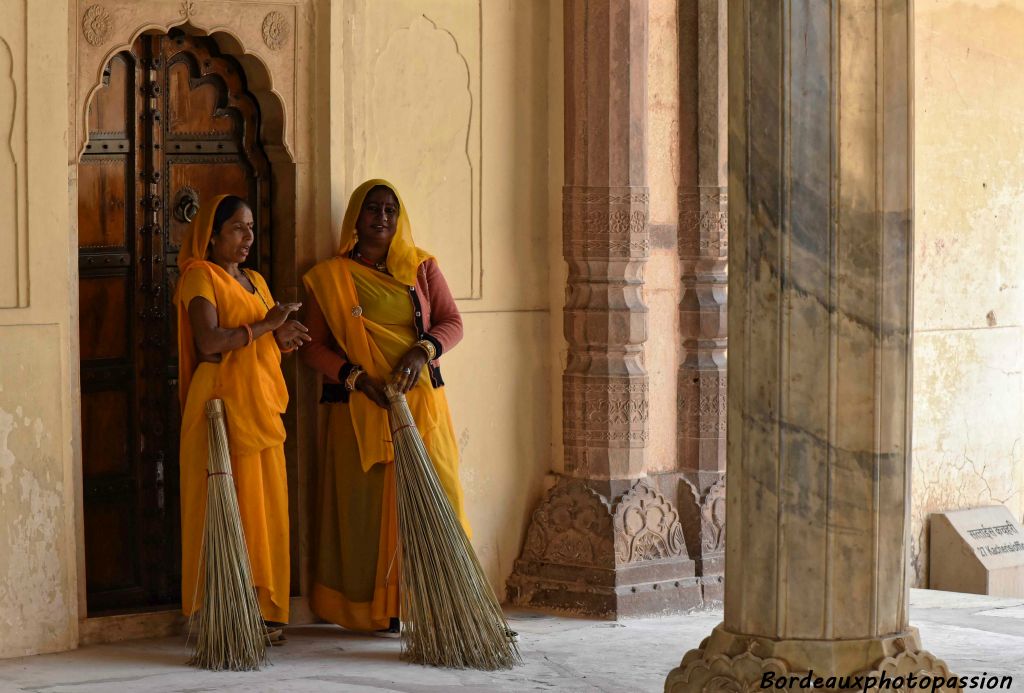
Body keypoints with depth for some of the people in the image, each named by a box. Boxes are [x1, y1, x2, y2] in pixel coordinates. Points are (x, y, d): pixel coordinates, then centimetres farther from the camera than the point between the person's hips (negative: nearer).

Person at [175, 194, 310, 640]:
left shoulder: (256, 281, 20)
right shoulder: (200, 277, -6)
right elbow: (209, 343, -19)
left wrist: (282, 338, 4)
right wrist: (265, 325, -17)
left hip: (261, 403, 8)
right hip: (223, 403, -8)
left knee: (264, 507, 6)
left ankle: (263, 612, 10)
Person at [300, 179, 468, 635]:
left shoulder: (420, 268, 12)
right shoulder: (329, 278, 6)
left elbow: (451, 322, 6)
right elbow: (313, 346, 2)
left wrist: (422, 352, -15)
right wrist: (357, 377, -13)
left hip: (421, 402, 2)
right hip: (360, 408, -2)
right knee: (369, 504, -5)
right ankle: (381, 610, -1)